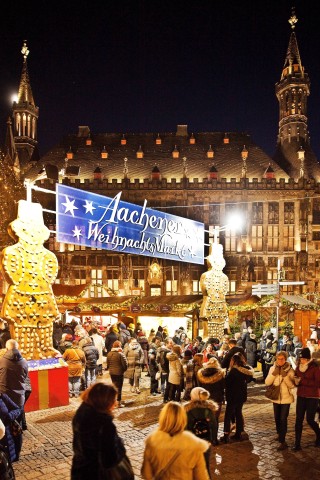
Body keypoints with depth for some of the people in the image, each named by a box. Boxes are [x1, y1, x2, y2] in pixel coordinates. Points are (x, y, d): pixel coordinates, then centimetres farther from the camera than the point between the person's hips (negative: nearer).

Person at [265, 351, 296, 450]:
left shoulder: (290, 370, -11)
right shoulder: (272, 369, -3)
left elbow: (292, 385, -15)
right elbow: (267, 382, -8)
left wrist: (285, 376, -27)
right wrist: (274, 373, -20)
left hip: (286, 398, -4)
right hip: (276, 397, 4)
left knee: (283, 419, -10)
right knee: (277, 418, 17)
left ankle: (283, 441, -3)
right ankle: (279, 434, 40)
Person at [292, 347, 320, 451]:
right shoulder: (299, 366, 3)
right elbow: (296, 377, 16)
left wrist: (302, 381, -22)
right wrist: (296, 380, -8)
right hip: (301, 396, 5)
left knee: (310, 420, 0)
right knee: (298, 420, 2)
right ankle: (297, 444, 10)